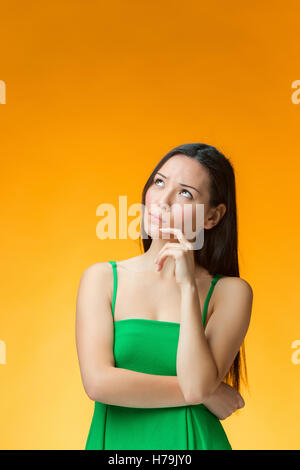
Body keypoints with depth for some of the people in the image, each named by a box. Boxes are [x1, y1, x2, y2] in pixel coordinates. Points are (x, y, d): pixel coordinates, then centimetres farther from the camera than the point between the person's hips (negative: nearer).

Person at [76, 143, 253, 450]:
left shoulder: (230, 292, -8)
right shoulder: (101, 277, -6)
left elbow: (197, 385, -19)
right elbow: (98, 382, -15)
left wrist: (188, 286, -21)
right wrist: (208, 394, -13)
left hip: (194, 438, 0)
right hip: (115, 440, 1)